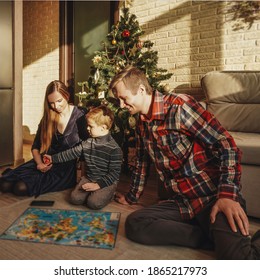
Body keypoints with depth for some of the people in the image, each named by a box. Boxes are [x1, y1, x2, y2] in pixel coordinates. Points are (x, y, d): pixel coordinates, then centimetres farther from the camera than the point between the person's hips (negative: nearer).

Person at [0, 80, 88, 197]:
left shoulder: (79, 115, -3)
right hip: (48, 160, 4)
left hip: (68, 165, -3)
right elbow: (35, 147, 10)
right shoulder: (48, 117, 8)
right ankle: (10, 174, 16)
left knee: (22, 187, -23)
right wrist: (39, 163, -11)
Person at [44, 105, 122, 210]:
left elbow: (115, 172, -17)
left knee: (94, 202, -24)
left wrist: (98, 185, -23)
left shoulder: (114, 149, -17)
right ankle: (92, 192, 12)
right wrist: (53, 158, 10)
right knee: (75, 198, -13)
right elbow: (72, 153, 12)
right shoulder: (87, 143, 2)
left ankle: (109, 194, 5)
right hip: (88, 178, 5)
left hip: (106, 181, -5)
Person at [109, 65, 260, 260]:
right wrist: (132, 197, 30)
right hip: (182, 203, 8)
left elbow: (227, 146, -14)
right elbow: (142, 163, 24)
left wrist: (228, 195, -23)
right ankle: (215, 239, -9)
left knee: (236, 255, -32)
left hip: (213, 197, -7)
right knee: (134, 224, -17)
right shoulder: (142, 124, 13)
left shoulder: (179, 105, -11)